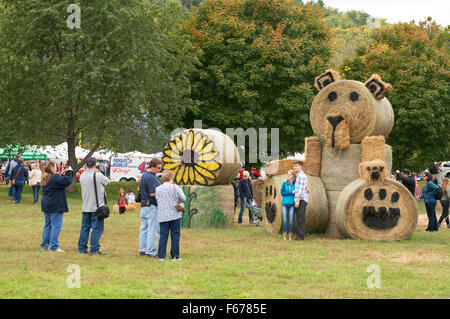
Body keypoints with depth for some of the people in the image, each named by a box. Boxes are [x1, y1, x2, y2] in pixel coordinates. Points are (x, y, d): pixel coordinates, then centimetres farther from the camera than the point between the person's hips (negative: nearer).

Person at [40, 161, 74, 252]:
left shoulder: (45, 178, 11)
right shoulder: (55, 178, -17)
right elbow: (67, 181, -21)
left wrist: (63, 174, 10)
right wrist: (69, 172, -6)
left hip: (46, 206, 9)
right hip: (55, 206, -9)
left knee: (47, 226, 16)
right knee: (56, 226, -5)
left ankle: (44, 245, 20)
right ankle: (54, 247, -6)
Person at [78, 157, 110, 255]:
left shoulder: (82, 176, 3)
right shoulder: (98, 175, -14)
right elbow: (107, 182, 3)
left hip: (85, 207, 6)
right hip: (97, 207, -6)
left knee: (85, 228, 13)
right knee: (97, 228, -2)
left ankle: (82, 248, 16)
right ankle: (94, 249, -4)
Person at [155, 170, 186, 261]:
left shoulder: (157, 189, 4)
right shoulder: (175, 187, -3)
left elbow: (157, 200, 10)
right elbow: (183, 199, 0)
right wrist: (181, 191, 18)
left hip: (162, 216, 3)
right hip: (175, 215, -3)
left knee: (163, 236, 5)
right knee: (175, 235, 3)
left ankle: (161, 256, 1)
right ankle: (175, 256, 4)